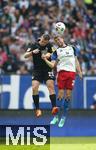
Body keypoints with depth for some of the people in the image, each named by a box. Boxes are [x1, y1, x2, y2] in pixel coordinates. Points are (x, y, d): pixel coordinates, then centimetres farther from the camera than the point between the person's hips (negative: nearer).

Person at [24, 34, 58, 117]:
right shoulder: (34, 45, -6)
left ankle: (54, 107, -20)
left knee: (51, 86, -15)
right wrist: (32, 52, -31)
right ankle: (37, 109, -4)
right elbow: (25, 56, -11)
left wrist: (49, 54, -15)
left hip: (48, 69, 0)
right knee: (34, 88, -13)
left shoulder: (49, 45, -2)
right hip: (37, 70, 0)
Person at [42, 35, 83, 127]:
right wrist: (45, 60, -12)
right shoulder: (56, 52, 12)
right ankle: (56, 117, 0)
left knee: (68, 95, -2)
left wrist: (79, 72, 13)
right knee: (61, 94, -8)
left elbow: (76, 61, 21)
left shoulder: (72, 48, 18)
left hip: (72, 72, 2)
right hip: (62, 72, -1)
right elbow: (52, 65, 3)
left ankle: (63, 118, 5)